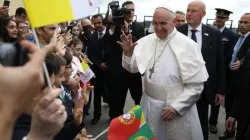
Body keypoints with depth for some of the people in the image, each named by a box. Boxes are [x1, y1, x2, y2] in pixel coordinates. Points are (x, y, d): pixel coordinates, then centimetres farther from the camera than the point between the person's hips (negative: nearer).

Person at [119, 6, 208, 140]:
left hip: (177, 106, -4)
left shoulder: (187, 45, -12)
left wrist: (176, 106, -16)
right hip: (149, 104, 4)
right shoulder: (146, 41, -1)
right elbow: (133, 68, 5)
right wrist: (128, 53, -13)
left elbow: (196, 85, -12)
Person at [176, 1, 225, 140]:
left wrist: (220, 90, 1)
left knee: (201, 123, 17)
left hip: (203, 88, 1)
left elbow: (219, 63, 1)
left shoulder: (214, 34, -3)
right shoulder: (177, 32, -5)